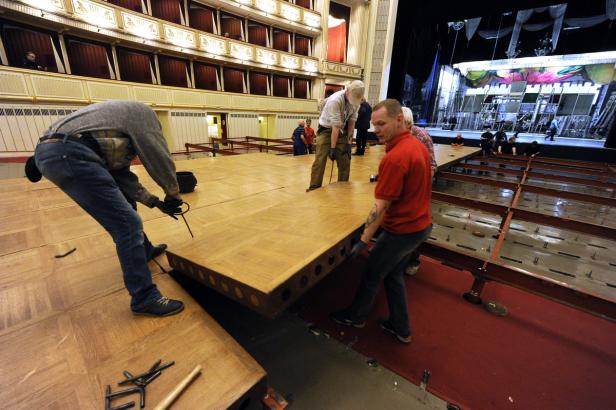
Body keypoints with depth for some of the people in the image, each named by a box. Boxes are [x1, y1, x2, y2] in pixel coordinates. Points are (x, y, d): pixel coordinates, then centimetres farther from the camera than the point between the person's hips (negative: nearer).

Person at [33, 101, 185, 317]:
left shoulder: (120, 126, 31)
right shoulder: (142, 111, 9)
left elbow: (122, 174, 23)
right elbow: (159, 157, -1)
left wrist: (155, 201, 18)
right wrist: (173, 193, 11)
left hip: (50, 150, 11)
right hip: (69, 153, -11)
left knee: (123, 201, 25)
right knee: (128, 224, -11)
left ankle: (143, 251, 43)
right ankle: (144, 298, -3)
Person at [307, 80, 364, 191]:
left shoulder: (356, 101, -7)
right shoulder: (335, 100, -26)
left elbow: (351, 122, -3)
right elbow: (335, 126, -29)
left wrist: (348, 143, -6)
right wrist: (332, 148, -27)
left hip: (342, 131, 6)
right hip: (326, 130, -5)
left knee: (345, 161, 2)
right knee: (320, 160, -12)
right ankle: (313, 189, -4)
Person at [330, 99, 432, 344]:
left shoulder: (394, 158, -27)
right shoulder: (417, 145, 3)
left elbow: (380, 207, -25)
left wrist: (363, 241, -19)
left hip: (402, 230, -9)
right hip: (421, 224, 9)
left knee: (372, 273, 13)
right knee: (393, 274, 23)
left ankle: (355, 316, 37)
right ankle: (400, 328, 37)